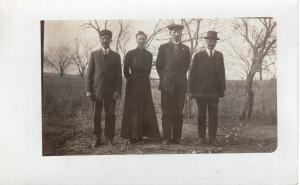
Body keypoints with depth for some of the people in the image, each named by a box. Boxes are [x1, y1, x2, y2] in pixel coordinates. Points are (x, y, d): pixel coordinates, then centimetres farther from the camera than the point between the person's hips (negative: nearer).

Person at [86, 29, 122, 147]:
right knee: (97, 115, 2)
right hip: (97, 89, 0)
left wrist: (118, 91, -2)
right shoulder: (94, 54, 10)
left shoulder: (116, 56, 10)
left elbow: (119, 75, 8)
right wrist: (88, 90, -1)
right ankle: (97, 138, 9)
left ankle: (109, 137, 9)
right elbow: (89, 73, 7)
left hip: (111, 91, 0)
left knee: (110, 115, -1)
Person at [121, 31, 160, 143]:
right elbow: (126, 71, 3)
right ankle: (132, 135, -1)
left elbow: (148, 70, 15)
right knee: (133, 109, -3)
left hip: (145, 84, 3)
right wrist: (131, 80, 2)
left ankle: (140, 134, 5)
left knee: (145, 110, 0)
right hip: (133, 85, -3)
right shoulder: (130, 54, 2)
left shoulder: (149, 55, 11)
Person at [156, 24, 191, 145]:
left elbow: (186, 65, 17)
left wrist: (180, 77, 11)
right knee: (166, 112, -2)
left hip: (181, 85, 1)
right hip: (167, 84, -1)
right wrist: (164, 78, 6)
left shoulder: (185, 49, 13)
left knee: (178, 112, 2)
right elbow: (159, 65, 10)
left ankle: (177, 137, 7)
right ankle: (166, 137, 3)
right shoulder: (163, 48, 8)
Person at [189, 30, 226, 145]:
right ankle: (201, 137, 13)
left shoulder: (219, 56, 12)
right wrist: (192, 90, -3)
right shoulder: (198, 56, 3)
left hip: (214, 92, 2)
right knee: (201, 115, 5)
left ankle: (212, 138, 6)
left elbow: (222, 73, 11)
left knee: (213, 115, 0)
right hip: (201, 91, -2)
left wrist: (222, 90, 5)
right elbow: (193, 74, 2)